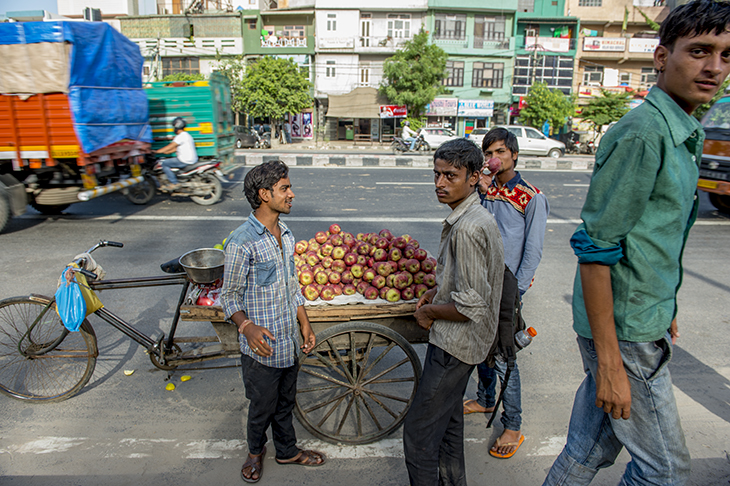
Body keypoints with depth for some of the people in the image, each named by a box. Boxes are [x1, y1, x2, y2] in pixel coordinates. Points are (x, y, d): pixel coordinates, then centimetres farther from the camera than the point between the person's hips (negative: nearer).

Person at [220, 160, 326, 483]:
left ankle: (287, 451, 45)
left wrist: (305, 324, 9)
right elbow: (229, 296, -13)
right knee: (262, 408, 15)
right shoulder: (242, 242, -19)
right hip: (261, 346, -6)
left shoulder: (286, 234, 4)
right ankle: (256, 451, 43)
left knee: (285, 403, 23)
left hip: (289, 343, 6)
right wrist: (247, 327, -29)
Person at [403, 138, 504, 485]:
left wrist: (429, 312, -12)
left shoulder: (468, 228, -27)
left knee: (418, 432, 2)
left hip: (454, 344, -11)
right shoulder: (475, 216, 6)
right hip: (461, 341, 11)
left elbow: (470, 307, -28)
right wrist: (434, 293, 9)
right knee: (448, 419, 27)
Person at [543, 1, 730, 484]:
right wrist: (609, 361, -22)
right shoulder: (642, 133, -19)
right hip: (625, 334, -8)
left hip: (645, 324, 8)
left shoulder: (684, 136, 13)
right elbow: (595, 249, -23)